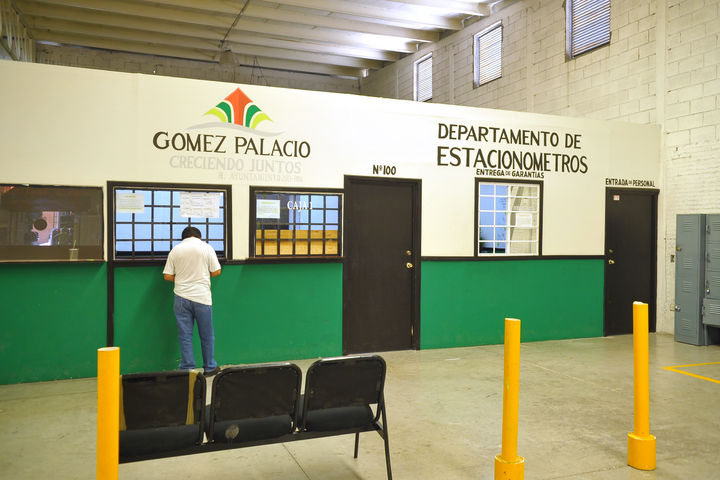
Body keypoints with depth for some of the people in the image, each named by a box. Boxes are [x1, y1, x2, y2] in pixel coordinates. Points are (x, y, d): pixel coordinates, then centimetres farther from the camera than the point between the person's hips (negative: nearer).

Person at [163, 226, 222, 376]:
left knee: (185, 335, 7)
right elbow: (216, 271, -1)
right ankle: (209, 367, 18)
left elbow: (167, 276, 2)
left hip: (181, 297, 2)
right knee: (207, 335, 9)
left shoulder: (175, 250, 4)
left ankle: (187, 368, 10)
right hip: (202, 297, -1)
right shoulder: (206, 247, -1)